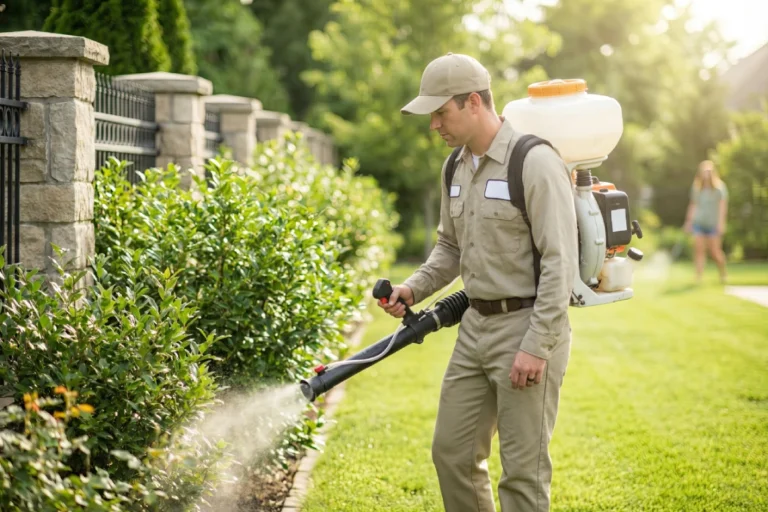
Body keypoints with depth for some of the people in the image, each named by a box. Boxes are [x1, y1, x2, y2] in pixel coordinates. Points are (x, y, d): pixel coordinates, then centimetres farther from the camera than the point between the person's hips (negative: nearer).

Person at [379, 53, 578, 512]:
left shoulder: (535, 163, -16)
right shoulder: (457, 168, 10)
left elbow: (561, 262, -19)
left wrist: (537, 347, -21)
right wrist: (414, 289, 5)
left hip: (528, 328, -8)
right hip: (476, 326, 8)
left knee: (523, 469, -2)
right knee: (452, 452, 12)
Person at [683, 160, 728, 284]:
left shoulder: (719, 186, -2)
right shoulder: (696, 187, 10)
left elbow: (723, 205, -6)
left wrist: (721, 222, -13)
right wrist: (688, 221, 17)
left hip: (713, 223, -3)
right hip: (698, 222, 3)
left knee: (715, 252, 0)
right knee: (698, 249, -7)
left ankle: (723, 274, 23)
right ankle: (698, 277, -9)